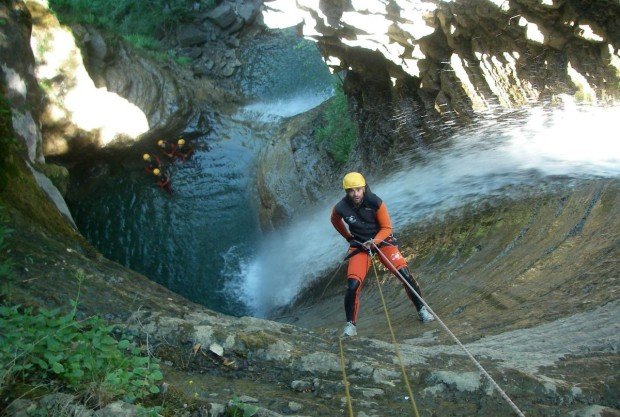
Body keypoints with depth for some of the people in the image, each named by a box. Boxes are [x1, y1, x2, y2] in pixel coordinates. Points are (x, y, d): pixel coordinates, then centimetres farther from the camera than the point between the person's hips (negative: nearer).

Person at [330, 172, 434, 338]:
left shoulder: (375, 202, -21)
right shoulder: (341, 208, -17)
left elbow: (386, 228, -10)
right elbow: (335, 221, 9)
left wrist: (374, 241, -25)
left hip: (381, 239, 0)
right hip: (359, 245, 0)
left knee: (405, 274, -14)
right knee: (353, 285, -16)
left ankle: (421, 309, 9)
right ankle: (350, 324, 4)